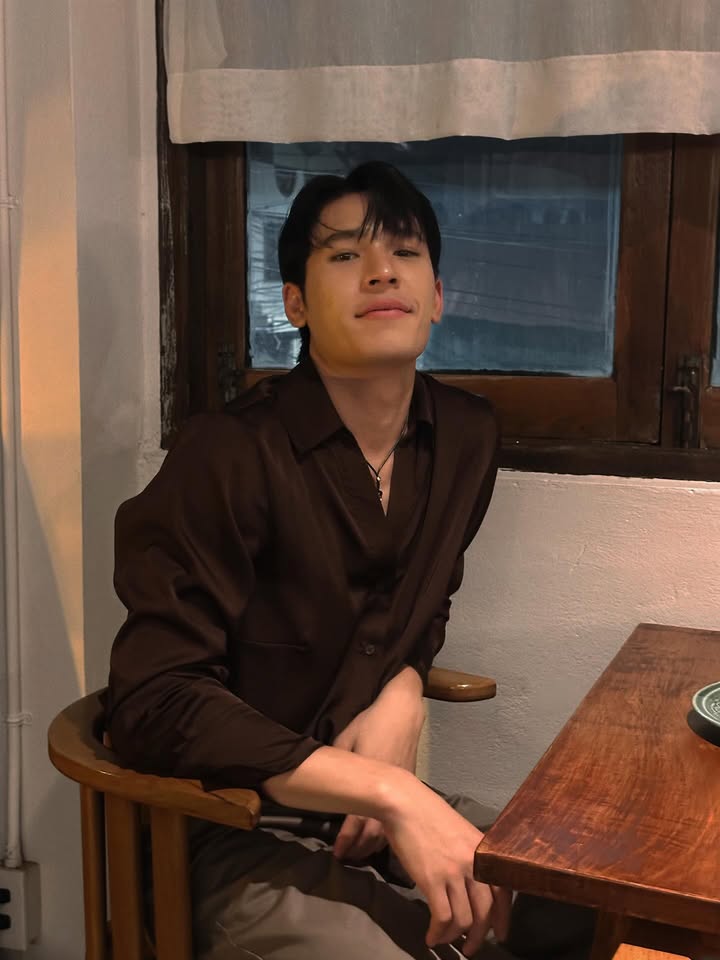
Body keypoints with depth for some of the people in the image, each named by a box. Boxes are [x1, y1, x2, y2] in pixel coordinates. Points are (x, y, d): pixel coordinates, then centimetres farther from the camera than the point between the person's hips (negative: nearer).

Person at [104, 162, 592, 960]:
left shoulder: (466, 437, 0)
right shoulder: (231, 457, -20)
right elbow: (153, 702, -22)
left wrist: (402, 698, -7)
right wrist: (390, 792, -28)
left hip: (379, 808, 6)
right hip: (231, 840, -6)